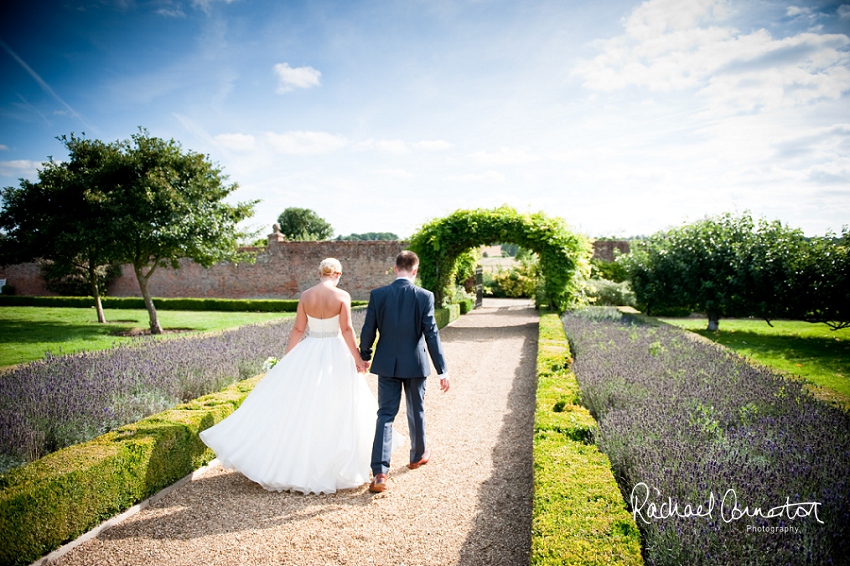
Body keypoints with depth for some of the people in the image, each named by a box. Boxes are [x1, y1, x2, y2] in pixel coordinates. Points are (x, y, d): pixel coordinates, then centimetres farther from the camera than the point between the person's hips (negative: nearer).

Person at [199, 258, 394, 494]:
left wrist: (287, 359, 8)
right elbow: (346, 329, -13)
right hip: (336, 355, -2)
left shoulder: (306, 295, 0)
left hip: (308, 355, 2)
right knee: (337, 409, 8)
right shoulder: (342, 296, -9)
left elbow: (298, 329, 1)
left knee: (297, 407, 10)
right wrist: (358, 359, -8)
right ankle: (334, 466, 16)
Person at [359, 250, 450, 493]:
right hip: (414, 364, 0)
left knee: (385, 415, 4)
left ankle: (379, 473, -5)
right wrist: (442, 370, -10)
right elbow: (431, 335, -13)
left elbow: (368, 331, -3)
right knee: (416, 411, 19)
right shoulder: (424, 296, -11)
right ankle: (418, 455, 40)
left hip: (387, 364, 1)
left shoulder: (378, 295, -7)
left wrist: (364, 357, 14)